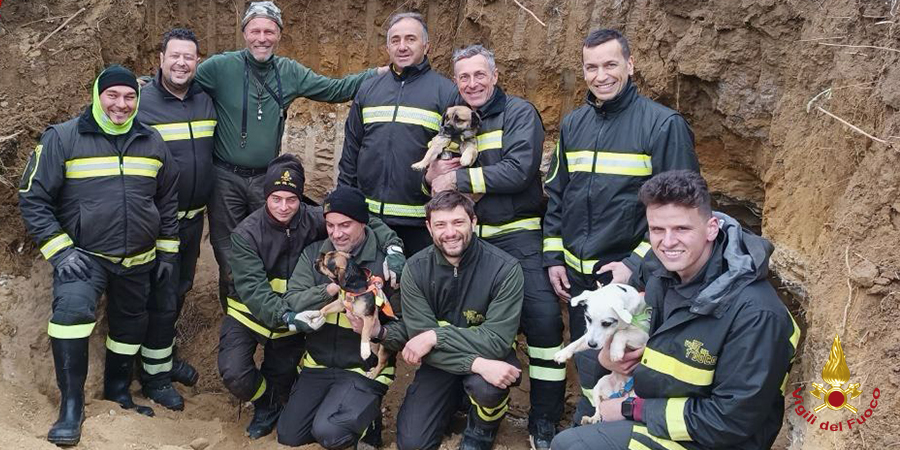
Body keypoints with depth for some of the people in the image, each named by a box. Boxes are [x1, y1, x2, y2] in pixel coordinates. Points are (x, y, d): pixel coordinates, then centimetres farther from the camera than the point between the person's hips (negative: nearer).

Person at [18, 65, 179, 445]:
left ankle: (118, 391, 41)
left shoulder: (152, 142, 4)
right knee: (72, 308, -30)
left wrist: (167, 251, 11)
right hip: (83, 256, -4)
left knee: (130, 326, 16)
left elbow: (168, 198, 14)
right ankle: (71, 404, -16)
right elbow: (33, 198, -7)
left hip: (138, 261, 5)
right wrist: (60, 251, -15)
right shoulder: (62, 138, -9)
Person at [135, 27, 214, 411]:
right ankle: (154, 373, 18)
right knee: (162, 297, 1)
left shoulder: (206, 100, 4)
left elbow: (218, 148, 17)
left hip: (194, 218, 6)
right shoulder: (141, 102, -13)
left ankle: (165, 353, 39)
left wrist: (205, 202, 15)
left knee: (180, 289, 19)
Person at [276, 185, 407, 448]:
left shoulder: (385, 262, -11)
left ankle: (368, 415, 9)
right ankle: (332, 404, 25)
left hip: (365, 370, -4)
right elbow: (291, 304, -10)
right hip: (318, 365, 5)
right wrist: (331, 288, -25)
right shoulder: (313, 254, 1)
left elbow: (404, 327, -11)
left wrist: (378, 332, -33)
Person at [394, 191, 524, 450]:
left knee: (486, 386, -36)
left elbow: (497, 340, -23)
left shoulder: (504, 268, -21)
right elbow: (420, 338, -19)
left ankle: (483, 428, 2)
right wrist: (476, 364, -34)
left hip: (490, 355, -2)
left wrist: (437, 335, -30)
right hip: (440, 362, 2)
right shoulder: (415, 270, -14)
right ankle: (455, 399, 22)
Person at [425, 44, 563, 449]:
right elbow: (433, 176, 16)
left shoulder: (519, 113, -3)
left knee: (544, 319, -12)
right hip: (465, 236, 5)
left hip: (517, 236, -5)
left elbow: (518, 171, -17)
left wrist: (457, 178, -14)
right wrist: (432, 173, -9)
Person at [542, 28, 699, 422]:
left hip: (626, 274, -5)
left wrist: (637, 264, -16)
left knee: (604, 370, 0)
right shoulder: (573, 124, 8)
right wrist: (552, 258, 7)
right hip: (574, 273, 6)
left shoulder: (663, 124, -10)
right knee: (586, 365, 19)